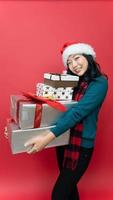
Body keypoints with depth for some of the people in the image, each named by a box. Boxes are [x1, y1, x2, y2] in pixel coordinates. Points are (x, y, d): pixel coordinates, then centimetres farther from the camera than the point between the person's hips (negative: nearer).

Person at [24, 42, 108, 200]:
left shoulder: (99, 82, -13)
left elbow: (77, 112, -25)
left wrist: (48, 137, -31)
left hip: (81, 145, -6)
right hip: (64, 142, 6)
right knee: (68, 186, 22)